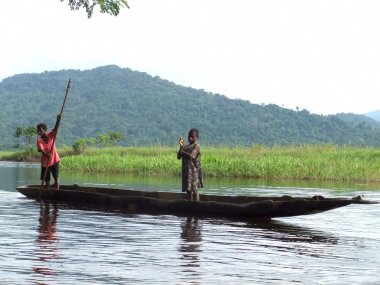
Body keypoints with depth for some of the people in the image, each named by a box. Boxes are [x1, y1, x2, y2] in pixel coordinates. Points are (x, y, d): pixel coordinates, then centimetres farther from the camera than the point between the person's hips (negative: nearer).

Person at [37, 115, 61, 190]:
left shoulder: (51, 135, -5)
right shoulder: (39, 140, -10)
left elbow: (56, 128, -22)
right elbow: (41, 150, -24)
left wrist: (58, 120, -40)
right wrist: (47, 155, -44)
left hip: (54, 160, 0)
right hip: (45, 162, 0)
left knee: (56, 177, -4)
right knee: (47, 179, 5)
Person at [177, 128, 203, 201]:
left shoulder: (196, 146, -5)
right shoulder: (186, 147, 14)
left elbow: (191, 155, -19)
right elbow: (179, 157, 5)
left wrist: (182, 152, -3)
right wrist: (181, 147, -7)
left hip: (193, 170, -7)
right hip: (186, 170, 7)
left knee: (194, 189, -9)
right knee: (188, 190, 8)